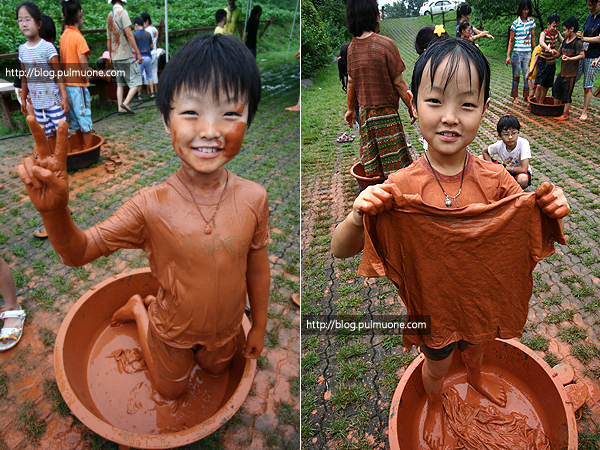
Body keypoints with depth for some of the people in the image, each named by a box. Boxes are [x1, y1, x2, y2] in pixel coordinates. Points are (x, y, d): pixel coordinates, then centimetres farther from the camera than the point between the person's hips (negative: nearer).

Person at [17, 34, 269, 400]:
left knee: (216, 368, 34)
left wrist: (259, 326, 1)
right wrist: (53, 209, -45)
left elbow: (258, 267, -11)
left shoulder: (253, 198, -26)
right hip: (173, 328, -2)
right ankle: (138, 308, 42)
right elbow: (79, 252, -23)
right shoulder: (152, 205, -30)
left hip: (226, 327, 2)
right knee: (172, 389, 28)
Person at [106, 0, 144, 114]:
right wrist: (138, 53, -14)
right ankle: (125, 103, -16)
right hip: (126, 56, -7)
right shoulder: (122, 12, -7)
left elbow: (108, 39, 18)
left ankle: (120, 107, 6)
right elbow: (129, 35, -15)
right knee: (136, 82, -4)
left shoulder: (109, 16, 14)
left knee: (120, 83, 11)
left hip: (115, 57, 7)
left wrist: (111, 56, 25)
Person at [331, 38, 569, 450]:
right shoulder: (400, 189, -28)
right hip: (433, 306, -2)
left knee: (477, 342, 34)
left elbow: (533, 235, -5)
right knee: (437, 365, 26)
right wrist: (358, 215, -44)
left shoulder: (496, 180, -20)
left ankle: (476, 376, 70)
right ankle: (435, 405, 61)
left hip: (483, 297, 3)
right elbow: (340, 250, -24)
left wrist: (552, 212, -27)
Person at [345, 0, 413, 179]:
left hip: (364, 113, 6)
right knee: (395, 164, 3)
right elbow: (399, 83, -11)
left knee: (371, 168, 13)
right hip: (386, 114, -6)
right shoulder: (385, 44, -15)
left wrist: (350, 109, 25)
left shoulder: (352, 47, 3)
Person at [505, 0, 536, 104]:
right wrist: (508, 55, -5)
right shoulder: (516, 23, -2)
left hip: (528, 53, 3)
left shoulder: (531, 21, 8)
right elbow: (511, 40, 0)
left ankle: (526, 96, 14)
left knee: (527, 76, 2)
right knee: (516, 76, 4)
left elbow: (533, 38, 13)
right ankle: (515, 96, 15)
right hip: (517, 53, -3)